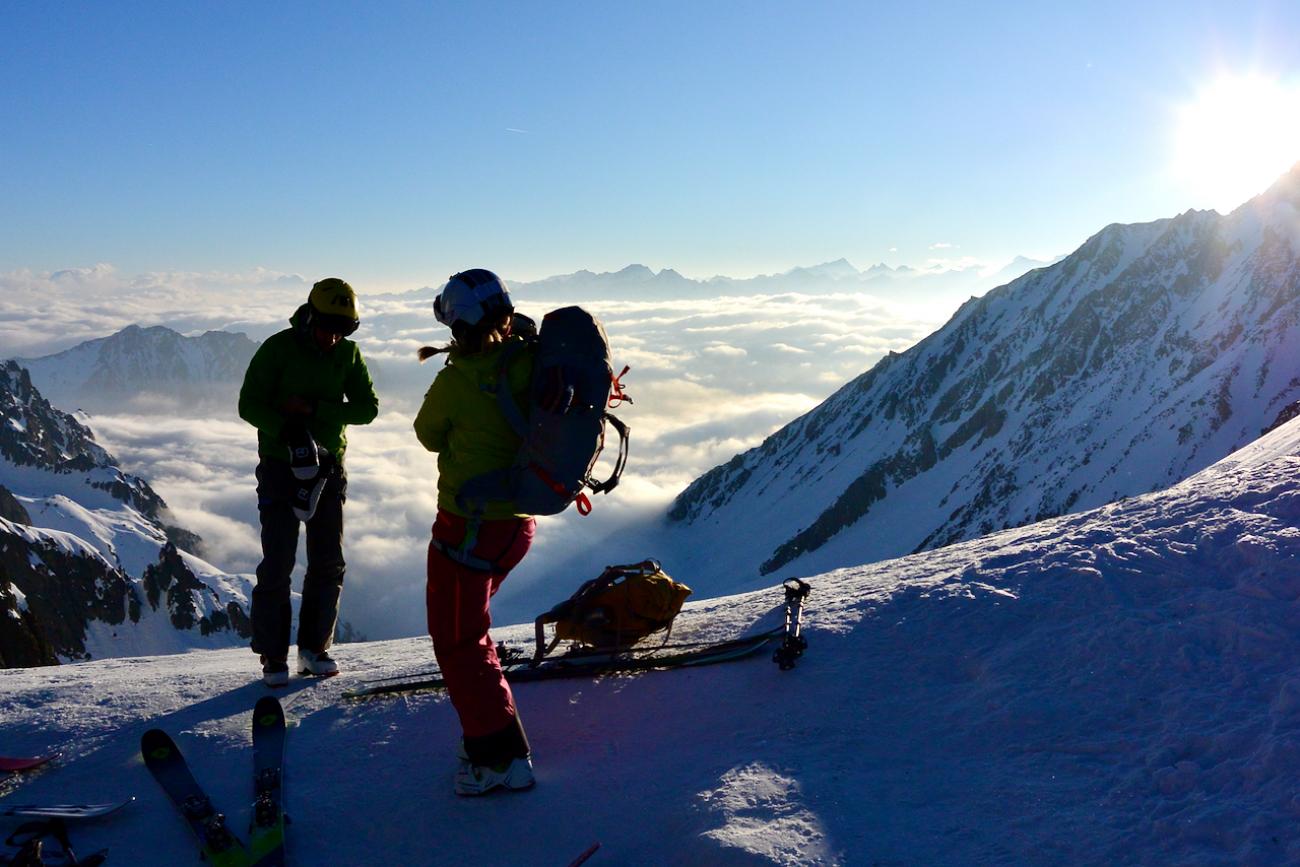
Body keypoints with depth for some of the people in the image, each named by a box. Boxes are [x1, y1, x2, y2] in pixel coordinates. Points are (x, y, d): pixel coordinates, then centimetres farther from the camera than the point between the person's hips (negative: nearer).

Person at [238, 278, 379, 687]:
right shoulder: (277, 348, -9)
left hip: (329, 468, 4)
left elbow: (367, 408, -6)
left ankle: (314, 648, 19)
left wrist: (314, 409, -19)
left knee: (329, 564, 6)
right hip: (280, 466, -3)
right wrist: (288, 428, -27)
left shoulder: (348, 354, 1)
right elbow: (249, 404, -10)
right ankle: (273, 657, 7)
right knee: (277, 565, -3)